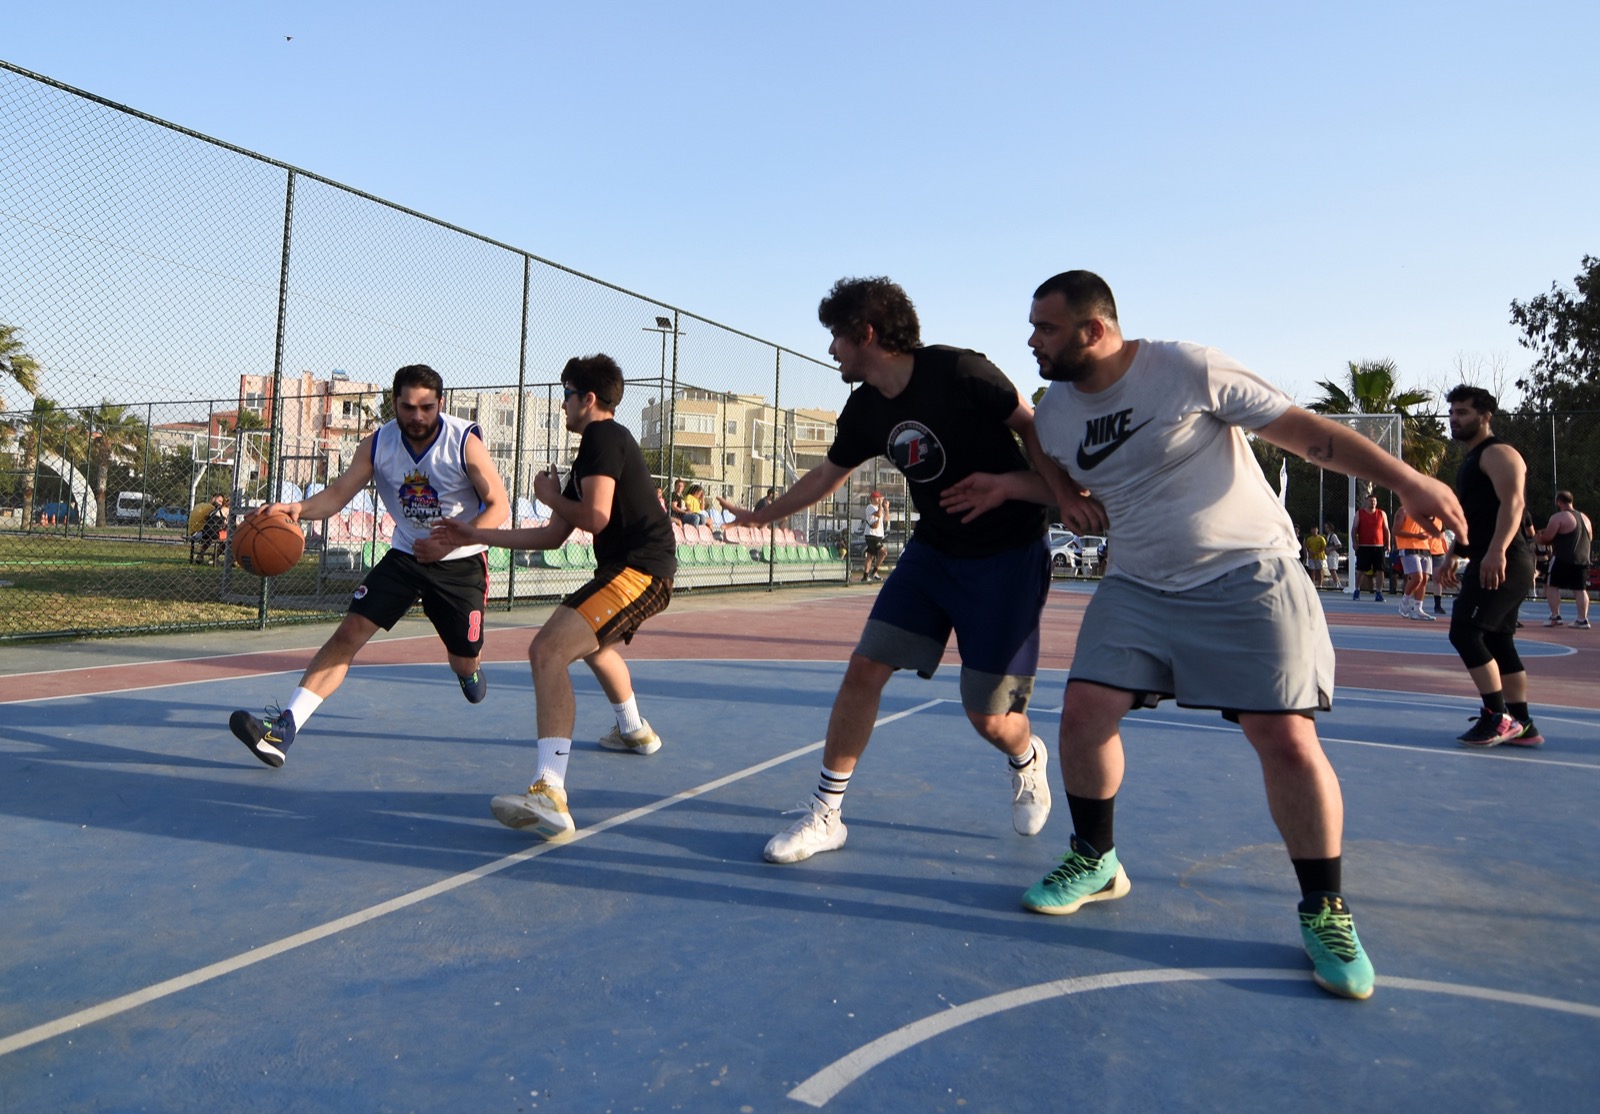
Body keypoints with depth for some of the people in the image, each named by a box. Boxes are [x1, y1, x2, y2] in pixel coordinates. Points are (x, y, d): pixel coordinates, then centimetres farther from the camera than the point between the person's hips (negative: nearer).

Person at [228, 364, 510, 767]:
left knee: (465, 662, 7)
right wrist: (298, 508, -32)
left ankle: (469, 669, 48)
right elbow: (338, 493, -9)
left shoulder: (465, 442, -17)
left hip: (460, 563, -2)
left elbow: (499, 506, -15)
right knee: (349, 633, -15)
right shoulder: (378, 443, -7)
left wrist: (452, 542, -30)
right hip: (405, 555, 2)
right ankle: (285, 726, -16)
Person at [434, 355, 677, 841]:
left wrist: (551, 496, -1)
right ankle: (634, 729, 61)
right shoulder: (596, 447, 21)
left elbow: (595, 517, -22)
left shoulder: (603, 437, -9)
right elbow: (552, 536, 21)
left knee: (548, 650, -24)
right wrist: (476, 535, 23)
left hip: (636, 572, -11)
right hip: (645, 572, 11)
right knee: (595, 643, 38)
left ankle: (550, 796, -35)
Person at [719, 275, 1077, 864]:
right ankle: (824, 815, 8)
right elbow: (828, 474, 17)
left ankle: (1027, 759, 35)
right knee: (864, 668, -5)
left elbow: (1032, 428, -8)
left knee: (988, 718, -4)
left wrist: (1064, 491, -21)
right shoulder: (865, 409, 1)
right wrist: (760, 514, 25)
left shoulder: (960, 372, -18)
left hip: (1008, 554, -6)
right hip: (933, 549, 6)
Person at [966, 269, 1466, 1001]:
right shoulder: (1054, 412, 3)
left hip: (1249, 576, -5)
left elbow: (1301, 430, -10)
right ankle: (1095, 861, 17)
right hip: (1140, 588, 5)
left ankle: (1324, 910, 11)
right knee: (1084, 710, -7)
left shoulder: (1188, 370, -14)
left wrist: (1406, 480, -17)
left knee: (1285, 736, -11)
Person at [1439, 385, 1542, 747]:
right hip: (1488, 563, 10)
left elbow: (1512, 503, -23)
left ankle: (1497, 717, -9)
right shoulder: (1471, 460, 22)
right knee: (1498, 640, 11)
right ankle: (1521, 724, 15)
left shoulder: (1498, 454, -9)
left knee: (1465, 631, -14)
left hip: (1503, 562, -10)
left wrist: (1497, 551, -35)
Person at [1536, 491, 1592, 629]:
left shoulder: (1558, 517, -9)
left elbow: (1546, 538, -10)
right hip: (1583, 559, 7)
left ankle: (1555, 617, -2)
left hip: (1563, 558, -7)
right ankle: (1583, 619, 4)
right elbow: (1590, 539, 25)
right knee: (1580, 589, 8)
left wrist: (1540, 536, 12)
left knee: (1551, 585, 2)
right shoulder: (1585, 518, 17)